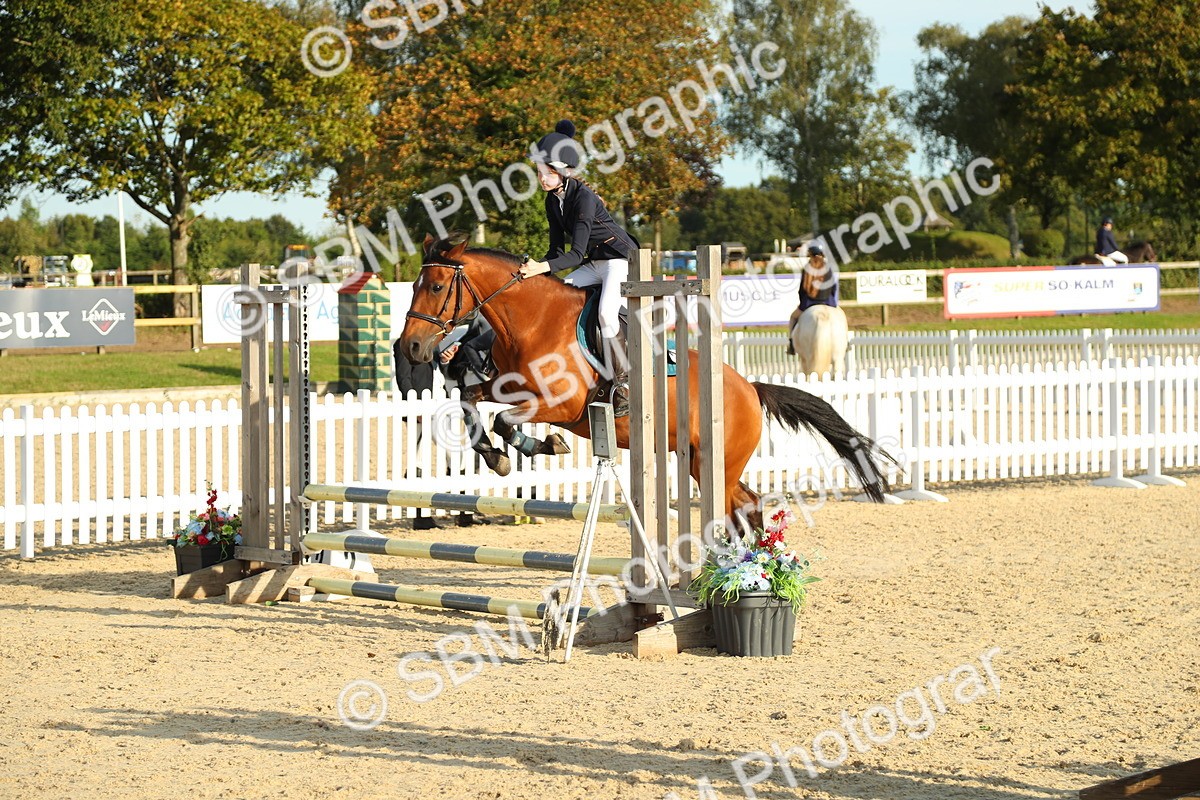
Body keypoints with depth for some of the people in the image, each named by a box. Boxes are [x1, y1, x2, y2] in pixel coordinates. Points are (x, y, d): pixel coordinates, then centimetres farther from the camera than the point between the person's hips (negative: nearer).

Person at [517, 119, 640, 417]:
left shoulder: (583, 197, -24)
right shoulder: (553, 201, 2)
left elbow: (576, 254, -27)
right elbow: (558, 250, 7)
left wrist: (543, 267, -38)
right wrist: (535, 270, -10)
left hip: (621, 258, -9)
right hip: (594, 263, 9)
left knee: (607, 312, -30)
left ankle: (622, 382, -23)